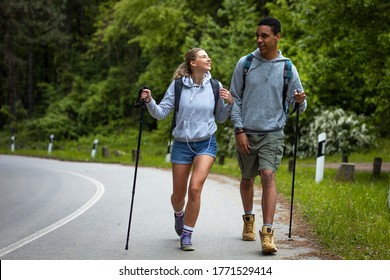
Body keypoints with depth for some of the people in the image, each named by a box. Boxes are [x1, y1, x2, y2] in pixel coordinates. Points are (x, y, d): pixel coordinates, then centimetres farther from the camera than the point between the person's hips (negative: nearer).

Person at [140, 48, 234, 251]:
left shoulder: (215, 86, 0)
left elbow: (220, 119, 11)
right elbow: (161, 113, -2)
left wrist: (229, 103, -6)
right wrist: (149, 102, -20)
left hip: (206, 144, 0)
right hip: (182, 144, 0)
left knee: (195, 187, -19)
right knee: (178, 194, 9)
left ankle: (186, 236, -5)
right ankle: (179, 215, 46)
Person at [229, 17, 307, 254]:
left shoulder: (288, 68, 1)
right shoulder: (245, 63, 1)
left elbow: (298, 105, 6)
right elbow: (235, 98, 5)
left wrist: (300, 101, -18)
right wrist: (239, 129, -3)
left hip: (273, 133, -2)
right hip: (246, 133, 2)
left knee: (268, 175, -18)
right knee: (247, 179, 14)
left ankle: (267, 233, -21)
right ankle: (249, 219, 38)